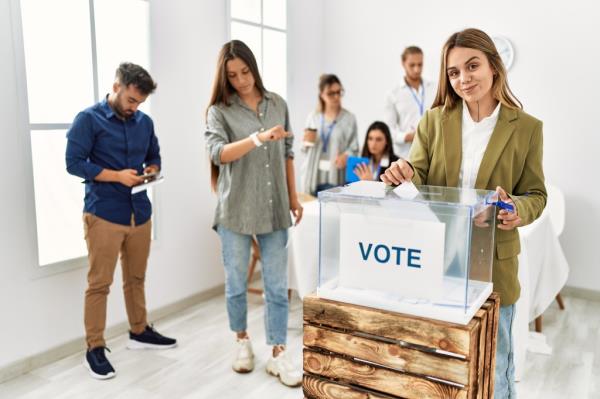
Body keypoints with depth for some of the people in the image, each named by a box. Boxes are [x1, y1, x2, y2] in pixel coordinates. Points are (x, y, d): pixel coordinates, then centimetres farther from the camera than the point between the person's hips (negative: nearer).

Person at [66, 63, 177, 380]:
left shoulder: (145, 122, 11)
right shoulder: (88, 119, -5)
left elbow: (154, 155, 22)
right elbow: (73, 162, -10)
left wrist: (152, 169, -1)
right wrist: (117, 176, -18)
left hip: (140, 211, 5)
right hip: (103, 213, -5)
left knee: (136, 278, 16)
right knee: (99, 283, 0)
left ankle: (139, 331, 31)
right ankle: (95, 348, 11)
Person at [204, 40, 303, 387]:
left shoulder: (278, 105, 7)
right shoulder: (220, 111, -2)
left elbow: (287, 154, 12)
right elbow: (218, 153, -19)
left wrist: (294, 197, 10)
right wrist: (258, 138, -33)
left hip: (274, 208, 2)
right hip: (235, 210, -1)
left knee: (277, 285, 5)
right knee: (237, 283, 12)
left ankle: (278, 354, 15)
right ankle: (243, 341, 34)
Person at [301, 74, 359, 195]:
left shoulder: (349, 118, 1)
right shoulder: (313, 116, 9)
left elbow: (354, 147, 0)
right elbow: (305, 150, 14)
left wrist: (345, 156, -19)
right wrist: (308, 142, -7)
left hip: (336, 177, -3)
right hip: (313, 177, 3)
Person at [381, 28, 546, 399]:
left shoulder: (526, 127, -2)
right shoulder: (434, 120, 1)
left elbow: (536, 195, 2)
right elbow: (418, 182, -1)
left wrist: (518, 210, -21)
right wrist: (404, 174, -25)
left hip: (492, 264, -1)